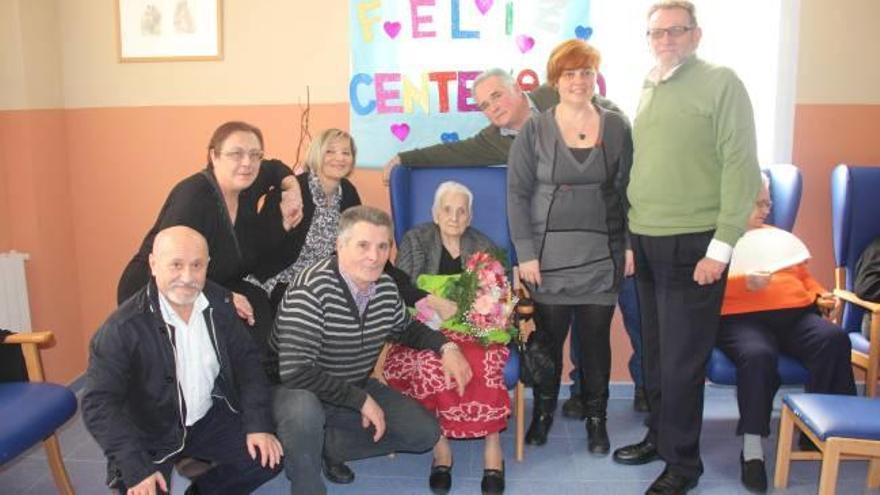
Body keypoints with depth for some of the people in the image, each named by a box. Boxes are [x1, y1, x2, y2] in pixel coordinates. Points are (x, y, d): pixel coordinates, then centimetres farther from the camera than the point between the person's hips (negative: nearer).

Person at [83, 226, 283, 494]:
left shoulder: (220, 302, -7)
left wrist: (258, 424, -10)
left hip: (209, 419, 4)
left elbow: (246, 360, 0)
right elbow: (98, 403, -22)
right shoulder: (124, 327, -22)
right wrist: (136, 468, -31)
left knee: (268, 458, -7)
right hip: (149, 434, -4)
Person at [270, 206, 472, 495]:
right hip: (297, 391, -6)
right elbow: (296, 372, -34)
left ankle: (326, 446, 8)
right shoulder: (311, 290, -28)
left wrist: (446, 347, -5)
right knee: (304, 410, -40)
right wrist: (362, 400, -29)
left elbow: (405, 329, 14)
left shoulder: (386, 287, -8)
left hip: (356, 389, 7)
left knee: (425, 432, 0)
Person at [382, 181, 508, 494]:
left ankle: (493, 445, -24)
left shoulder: (484, 247, 12)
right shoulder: (415, 240, 8)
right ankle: (440, 446, -23)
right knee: (429, 361, -34)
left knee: (481, 362, -33)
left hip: (473, 330, 1)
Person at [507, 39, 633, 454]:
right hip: (549, 255, -1)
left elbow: (628, 190, 8)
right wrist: (525, 253, -7)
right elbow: (517, 193, -2)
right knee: (548, 337, 5)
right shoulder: (534, 130, 0)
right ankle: (543, 412, 26)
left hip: (602, 256, 1)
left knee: (596, 339, 7)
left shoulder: (616, 128, 5)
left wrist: (631, 245, 2)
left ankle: (596, 417, 25)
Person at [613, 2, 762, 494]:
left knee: (682, 358, 1)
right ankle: (659, 435, 32)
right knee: (655, 352, 15)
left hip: (692, 244, -6)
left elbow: (742, 166, -10)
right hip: (647, 243, 6)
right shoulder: (648, 91, 13)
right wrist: (631, 240, 13)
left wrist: (721, 246, -15)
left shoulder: (722, 83, -5)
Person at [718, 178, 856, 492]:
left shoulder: (779, 238, 32)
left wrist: (820, 296, 13)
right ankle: (752, 450, -29)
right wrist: (745, 284, -21)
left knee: (834, 339, -26)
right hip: (741, 318, -5)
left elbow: (803, 275, 33)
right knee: (758, 355, -37)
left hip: (795, 315, 6)